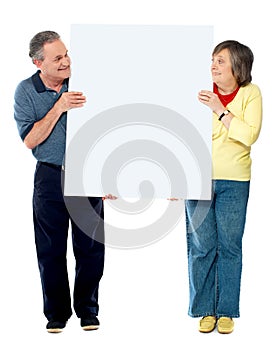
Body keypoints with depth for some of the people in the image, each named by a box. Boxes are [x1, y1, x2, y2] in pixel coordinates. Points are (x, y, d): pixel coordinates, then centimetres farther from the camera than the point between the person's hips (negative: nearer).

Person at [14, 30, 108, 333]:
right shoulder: (26, 91, -4)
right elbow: (30, 140, -12)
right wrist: (59, 107, -21)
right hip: (50, 177, -1)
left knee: (91, 247, 3)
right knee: (51, 250, 4)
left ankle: (87, 310, 18)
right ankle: (57, 313, 17)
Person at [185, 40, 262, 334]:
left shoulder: (251, 93, -3)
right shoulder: (200, 92, -2)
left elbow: (249, 135, -16)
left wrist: (220, 110, -19)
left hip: (234, 181, 0)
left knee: (230, 246, 5)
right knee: (201, 246, 4)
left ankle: (226, 311, 17)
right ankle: (205, 310, 17)